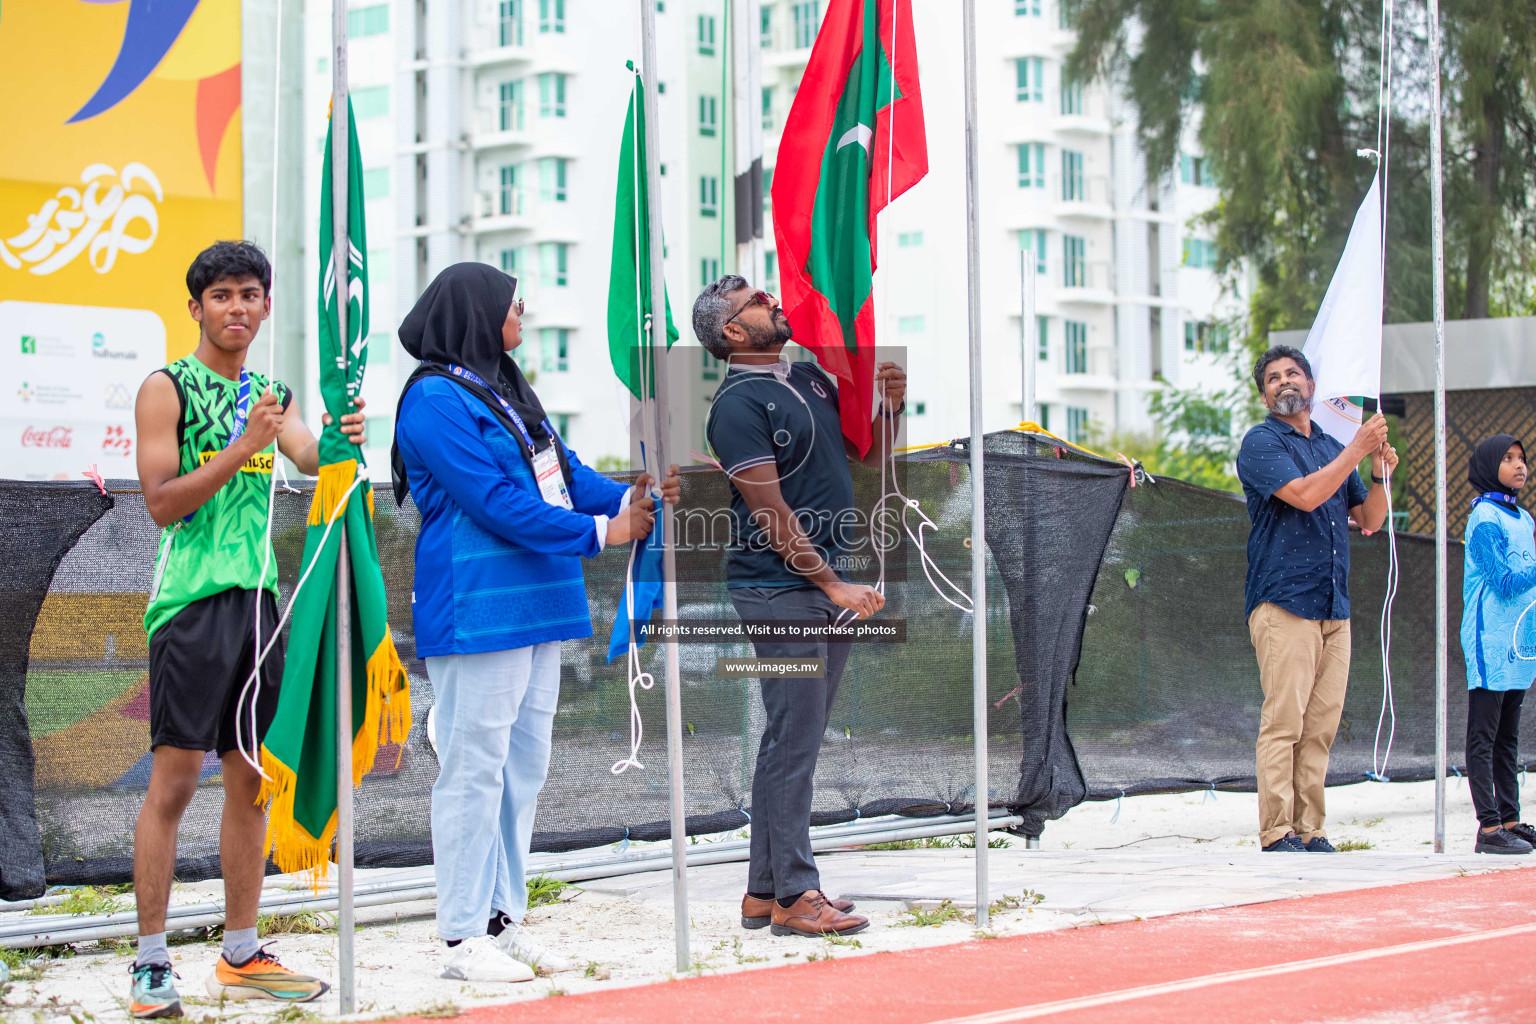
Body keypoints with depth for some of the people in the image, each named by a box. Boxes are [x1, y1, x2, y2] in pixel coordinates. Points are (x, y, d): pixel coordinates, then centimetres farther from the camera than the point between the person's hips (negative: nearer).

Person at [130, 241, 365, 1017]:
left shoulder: (271, 396, 16)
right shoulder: (167, 389, -2)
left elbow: (308, 456, -3)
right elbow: (161, 502, -10)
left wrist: (339, 440, -25)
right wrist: (241, 448, -20)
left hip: (257, 597, 6)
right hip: (191, 598, -6)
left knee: (250, 779, 9)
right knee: (173, 780, -6)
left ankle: (241, 957, 15)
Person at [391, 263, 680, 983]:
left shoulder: (504, 391, 18)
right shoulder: (436, 400, -12)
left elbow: (563, 471, 16)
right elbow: (495, 501, -18)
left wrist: (629, 500, -3)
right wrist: (598, 532, -16)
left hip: (534, 611, 10)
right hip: (476, 613, -10)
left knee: (521, 768, 12)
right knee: (475, 769, -5)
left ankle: (503, 921, 19)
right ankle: (465, 939, 0)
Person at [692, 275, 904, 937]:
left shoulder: (810, 379, 15)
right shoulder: (738, 404, -11)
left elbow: (868, 453, 24)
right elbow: (771, 514, -15)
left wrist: (892, 403, 5)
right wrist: (834, 586, -16)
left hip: (827, 583, 9)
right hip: (780, 589, -9)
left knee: (795, 740, 11)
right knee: (793, 740, -8)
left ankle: (765, 890, 16)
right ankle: (794, 896, -4)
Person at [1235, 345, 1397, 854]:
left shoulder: (1332, 447, 21)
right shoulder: (1261, 443, 0)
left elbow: (1369, 520, 20)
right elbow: (1304, 494, -15)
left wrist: (1380, 473, 3)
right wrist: (1357, 450, -11)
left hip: (1334, 606, 6)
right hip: (1283, 601, -6)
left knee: (1321, 726, 3)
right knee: (1283, 723, -10)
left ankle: (1310, 831, 7)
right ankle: (1277, 834, -9)